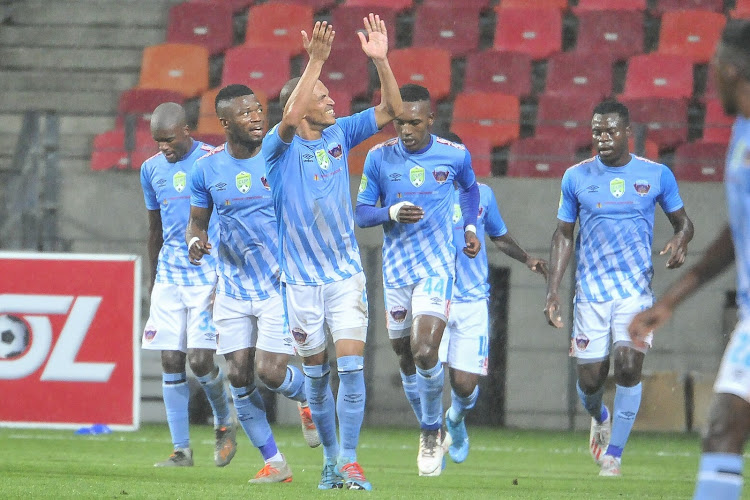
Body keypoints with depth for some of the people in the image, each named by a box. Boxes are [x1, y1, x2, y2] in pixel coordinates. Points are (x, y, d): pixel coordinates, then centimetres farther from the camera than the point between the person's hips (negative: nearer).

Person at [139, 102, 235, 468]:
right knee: (171, 361, -2)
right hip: (170, 273, 5)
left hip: (209, 273, -5)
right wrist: (153, 280, 22)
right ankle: (181, 449, 3)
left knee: (199, 359, -12)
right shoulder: (152, 169, 10)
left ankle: (224, 423, 15)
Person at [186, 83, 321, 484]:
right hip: (233, 287, 3)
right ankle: (274, 463, 11)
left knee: (270, 371, -12)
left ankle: (308, 397, 24)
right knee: (239, 377, -1)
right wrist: (195, 242, -14)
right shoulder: (207, 168, -2)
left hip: (281, 284, -3)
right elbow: (196, 222, 9)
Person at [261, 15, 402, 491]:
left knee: (352, 365, -11)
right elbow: (289, 121, -31)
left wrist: (380, 60, -15)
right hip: (300, 280, -2)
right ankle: (330, 457, 25)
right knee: (316, 372, 9)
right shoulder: (280, 147, -8)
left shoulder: (339, 134, 4)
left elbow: (391, 111, 0)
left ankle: (349, 464, -11)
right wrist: (315, 61, -36)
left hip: (346, 274, 2)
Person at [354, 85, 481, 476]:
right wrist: (391, 213, -17)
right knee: (406, 357, 9)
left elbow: (470, 188, 20)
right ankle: (430, 431, 29)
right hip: (396, 268, 3)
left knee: (424, 351, -18)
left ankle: (432, 431, 2)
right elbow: (361, 212, 1)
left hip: (437, 267, -3)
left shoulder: (455, 155, -3)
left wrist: (470, 227, 9)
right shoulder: (379, 157, -2)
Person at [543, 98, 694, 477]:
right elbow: (563, 236, 7)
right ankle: (599, 418, 37)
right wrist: (552, 289, -1)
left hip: (636, 289, -1)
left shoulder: (656, 175, 0)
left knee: (629, 366, -19)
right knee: (590, 380, 0)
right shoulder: (576, 177, 2)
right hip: (591, 290, 1)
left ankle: (613, 456, -7)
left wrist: (680, 240, -12)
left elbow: (683, 221, 12)